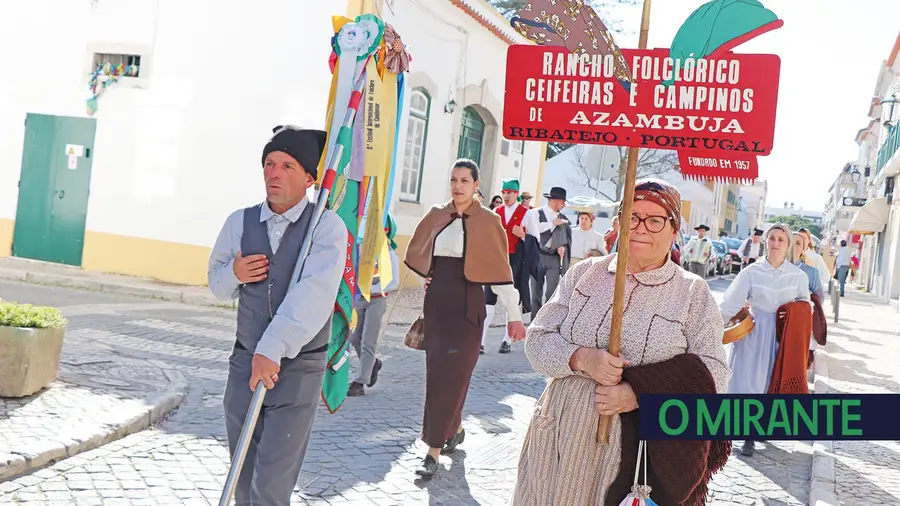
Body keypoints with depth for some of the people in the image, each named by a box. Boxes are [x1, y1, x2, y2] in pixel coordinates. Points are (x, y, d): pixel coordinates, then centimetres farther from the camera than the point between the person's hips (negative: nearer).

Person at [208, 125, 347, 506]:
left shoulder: (327, 226, -12)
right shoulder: (240, 222, 3)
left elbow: (315, 291, -25)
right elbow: (217, 283, 15)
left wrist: (272, 349, -34)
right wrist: (234, 273, -9)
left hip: (299, 367, -4)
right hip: (246, 360, 4)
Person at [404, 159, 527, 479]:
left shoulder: (488, 221, -4)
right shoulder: (436, 217, 8)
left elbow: (500, 271, -6)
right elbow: (417, 252, 25)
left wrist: (514, 316, -7)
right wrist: (426, 277, 11)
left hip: (467, 305, -5)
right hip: (436, 302, 5)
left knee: (449, 375, -7)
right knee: (437, 372, 9)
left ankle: (434, 451, -2)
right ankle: (455, 429, 30)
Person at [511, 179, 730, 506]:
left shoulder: (693, 293, 0)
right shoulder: (584, 273, 6)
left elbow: (713, 373, -7)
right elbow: (538, 340, 4)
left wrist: (640, 394, -19)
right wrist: (582, 359, -17)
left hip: (646, 451, -2)